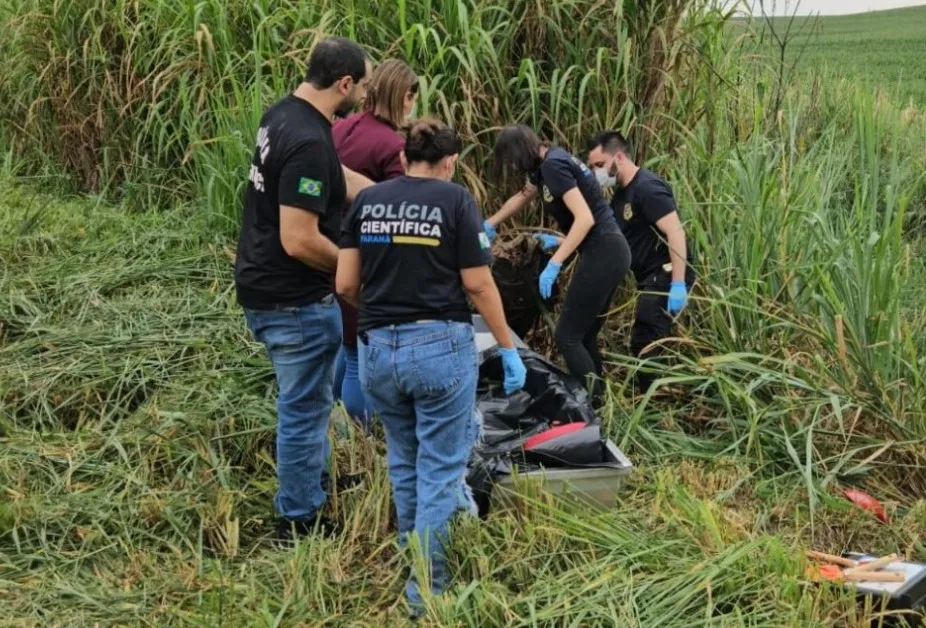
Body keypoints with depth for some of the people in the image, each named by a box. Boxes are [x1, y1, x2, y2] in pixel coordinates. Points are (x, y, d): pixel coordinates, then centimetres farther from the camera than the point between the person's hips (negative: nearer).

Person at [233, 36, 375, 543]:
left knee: (307, 399, 26)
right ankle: (298, 521, 18)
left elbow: (344, 180, 14)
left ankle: (314, 481, 43)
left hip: (264, 288, 10)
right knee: (305, 407, 5)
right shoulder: (308, 143, -26)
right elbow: (299, 241, -27)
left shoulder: (282, 116, 5)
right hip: (295, 302, -10)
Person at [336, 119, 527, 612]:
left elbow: (345, 285, 5)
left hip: (377, 349, 4)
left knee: (403, 460, 22)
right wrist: (509, 350, 1)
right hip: (440, 346, -4)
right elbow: (478, 285, -7)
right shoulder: (456, 200, -4)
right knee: (440, 465, 4)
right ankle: (426, 586, 6)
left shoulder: (366, 200, 6)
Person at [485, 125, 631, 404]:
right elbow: (521, 198, 35)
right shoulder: (547, 163, 15)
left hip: (602, 255, -10)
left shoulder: (553, 165, -14)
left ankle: (593, 405, -8)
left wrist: (554, 264, -23)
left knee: (567, 337, -8)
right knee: (585, 336, 11)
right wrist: (490, 224, 45)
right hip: (609, 253, 10)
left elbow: (585, 218, -23)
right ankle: (597, 399, 13)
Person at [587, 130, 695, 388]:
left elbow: (675, 232, -24)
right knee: (646, 343, 13)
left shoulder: (647, 188, -16)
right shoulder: (622, 193, 15)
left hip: (666, 276, -10)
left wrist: (678, 284, -29)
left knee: (645, 345, -9)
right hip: (651, 277, 10)